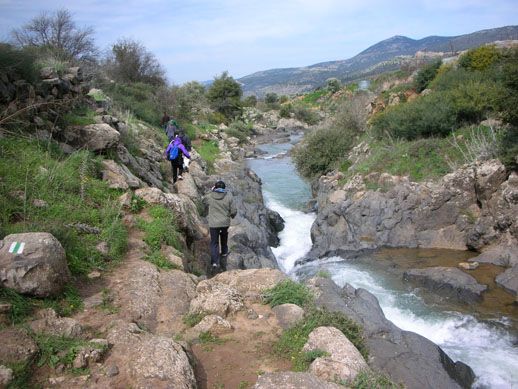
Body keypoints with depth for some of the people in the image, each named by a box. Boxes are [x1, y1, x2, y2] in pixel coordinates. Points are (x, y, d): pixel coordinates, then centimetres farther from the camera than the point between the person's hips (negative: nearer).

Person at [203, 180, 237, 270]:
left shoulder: (210, 196, -9)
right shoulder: (228, 196, -8)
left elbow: (204, 200, 15)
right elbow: (234, 211, -6)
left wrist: (211, 191, 16)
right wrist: (232, 216, 15)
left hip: (213, 224, -1)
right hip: (225, 222, 1)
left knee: (214, 242, 5)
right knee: (224, 238, 29)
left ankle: (214, 262, -4)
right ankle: (224, 252, 46)